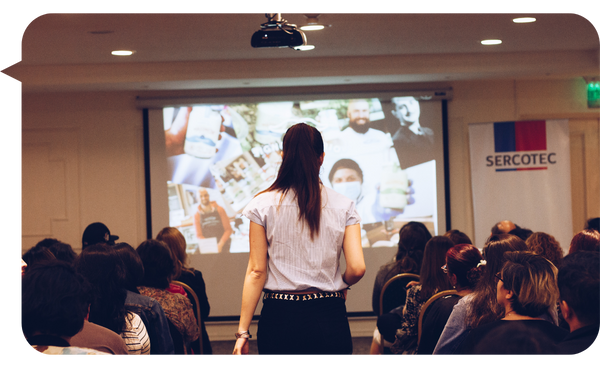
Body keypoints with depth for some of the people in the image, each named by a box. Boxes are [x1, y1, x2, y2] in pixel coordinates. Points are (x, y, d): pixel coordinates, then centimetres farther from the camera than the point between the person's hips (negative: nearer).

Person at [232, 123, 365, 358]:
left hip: (280, 319, 0)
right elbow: (357, 268, -6)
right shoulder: (343, 207, 1)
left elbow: (256, 272, -4)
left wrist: (243, 331, -1)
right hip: (329, 320, 0)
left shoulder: (263, 205, -1)